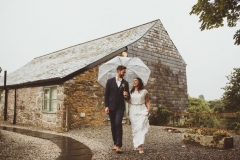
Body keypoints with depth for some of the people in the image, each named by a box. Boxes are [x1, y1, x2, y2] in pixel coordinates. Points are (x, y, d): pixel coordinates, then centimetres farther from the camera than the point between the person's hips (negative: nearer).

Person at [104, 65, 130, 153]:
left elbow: (128, 97, 11)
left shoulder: (125, 83, 7)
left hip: (120, 107, -1)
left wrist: (126, 95, -13)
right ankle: (115, 143, 20)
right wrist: (106, 106, -7)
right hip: (111, 107, 1)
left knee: (118, 123, -16)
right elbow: (106, 94, 1)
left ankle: (119, 145, -14)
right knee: (113, 125, 7)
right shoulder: (110, 81, 3)